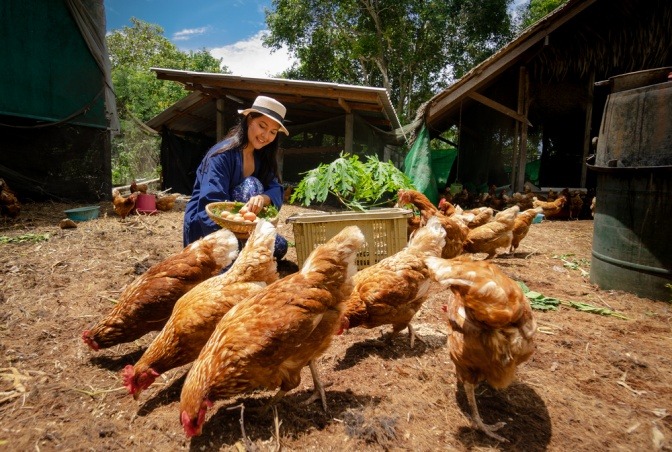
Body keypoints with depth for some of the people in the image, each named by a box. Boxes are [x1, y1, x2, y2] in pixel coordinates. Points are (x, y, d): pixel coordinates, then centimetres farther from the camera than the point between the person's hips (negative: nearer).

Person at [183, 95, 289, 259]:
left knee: (279, 246, -7)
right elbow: (211, 205, -31)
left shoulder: (263, 156, 1)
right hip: (204, 226, -6)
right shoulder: (222, 154, -22)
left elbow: (276, 189, -14)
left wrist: (262, 198, -40)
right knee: (251, 184, -26)